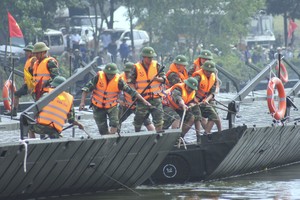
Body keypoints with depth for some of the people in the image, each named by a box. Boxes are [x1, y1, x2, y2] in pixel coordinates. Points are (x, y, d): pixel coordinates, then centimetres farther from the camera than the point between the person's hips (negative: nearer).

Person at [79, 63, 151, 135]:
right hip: (98, 107, 0)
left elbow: (131, 91, -14)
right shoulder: (98, 77, -17)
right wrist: (82, 102, -21)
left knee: (114, 124, -22)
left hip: (112, 106, 0)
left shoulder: (118, 81, -17)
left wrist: (144, 101, -16)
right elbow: (86, 88, -12)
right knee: (103, 130, 1)